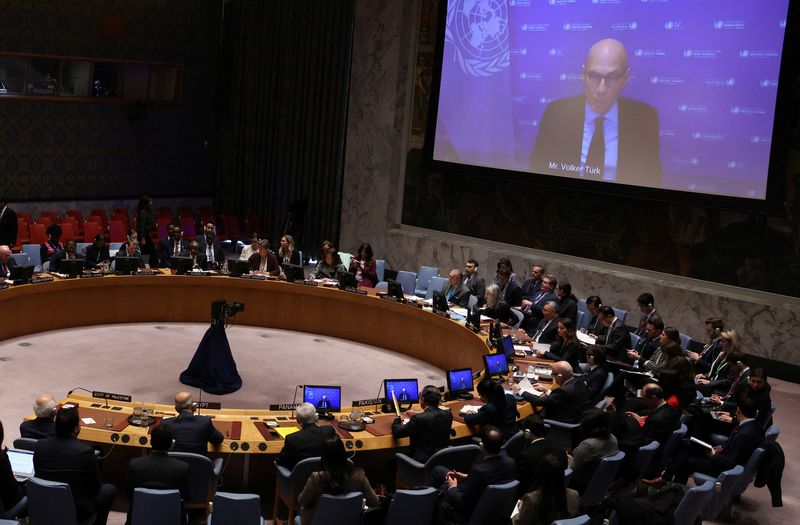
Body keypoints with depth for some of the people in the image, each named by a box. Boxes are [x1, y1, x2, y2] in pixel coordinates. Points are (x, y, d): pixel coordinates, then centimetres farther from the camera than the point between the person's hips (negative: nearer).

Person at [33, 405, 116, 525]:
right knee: (110, 489, 21)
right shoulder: (85, 451, -26)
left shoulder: (40, 445, -13)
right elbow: (96, 485, -10)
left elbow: (39, 475, 4)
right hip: (77, 512, -5)